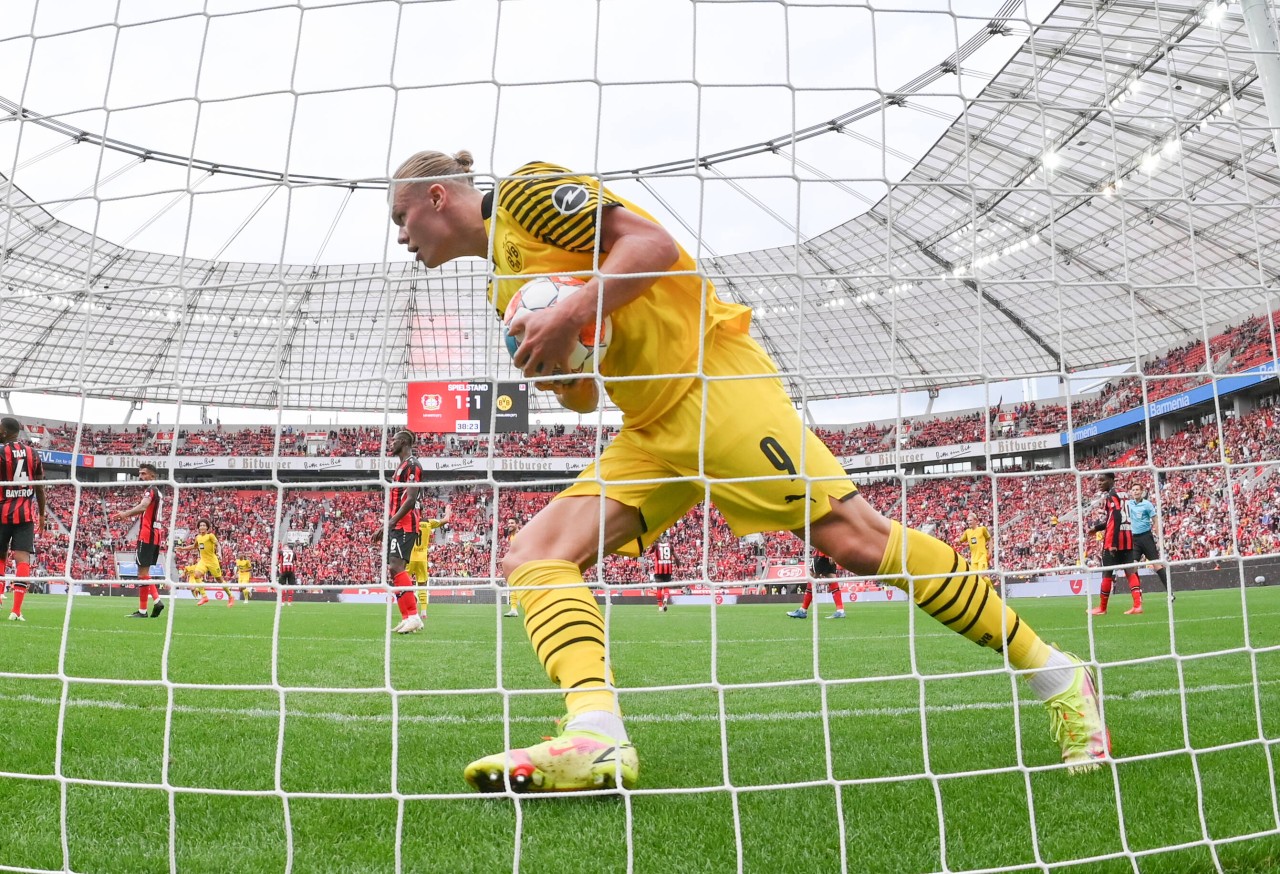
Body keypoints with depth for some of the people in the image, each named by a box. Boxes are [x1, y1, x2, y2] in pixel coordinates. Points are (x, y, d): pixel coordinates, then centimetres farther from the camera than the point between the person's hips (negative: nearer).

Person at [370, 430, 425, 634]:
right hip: (397, 525, 11)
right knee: (395, 570, 7)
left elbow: (410, 500, -19)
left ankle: (413, 616, -20)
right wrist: (384, 526, 23)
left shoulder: (411, 465, -9)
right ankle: (408, 618, 9)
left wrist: (389, 523, -23)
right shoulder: (401, 467, 22)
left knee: (396, 567, -19)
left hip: (404, 525, -11)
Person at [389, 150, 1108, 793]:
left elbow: (652, 242, -11)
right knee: (534, 556, -9)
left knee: (856, 539, -14)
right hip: (651, 431, 9)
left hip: (710, 374, -9)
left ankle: (1055, 675, 0)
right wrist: (557, 374, 0)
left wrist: (570, 314, -22)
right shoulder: (504, 285, 25)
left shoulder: (524, 190, 1)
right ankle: (597, 734, -25)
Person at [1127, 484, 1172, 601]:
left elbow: (1155, 522, -6)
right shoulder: (1129, 504, 7)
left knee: (1156, 565, -7)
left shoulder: (1147, 504, -6)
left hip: (1146, 536, -5)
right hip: (1134, 538, 5)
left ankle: (1170, 593, -3)